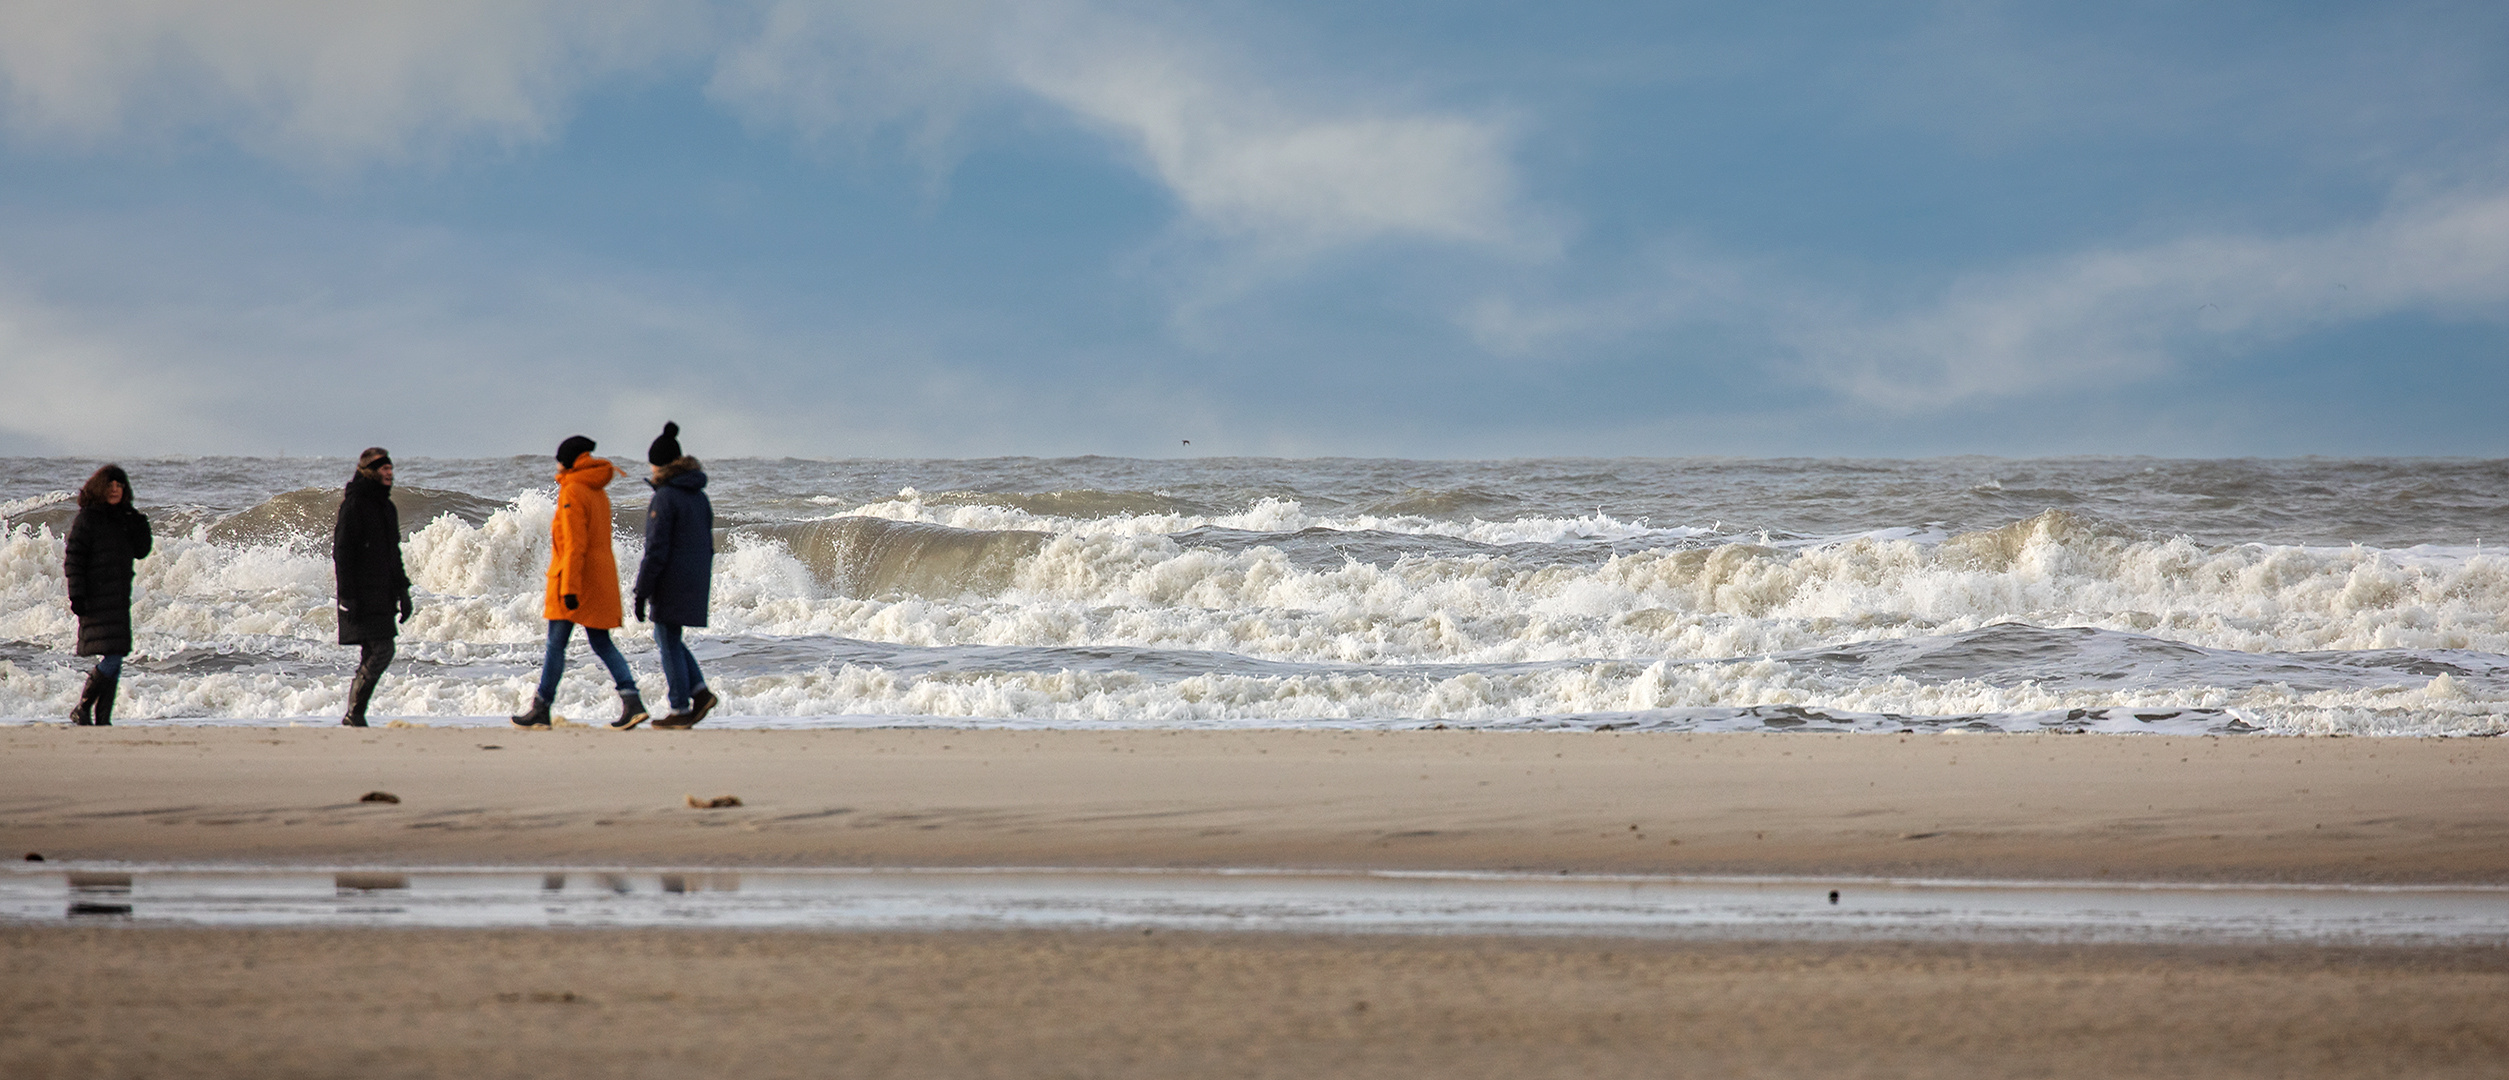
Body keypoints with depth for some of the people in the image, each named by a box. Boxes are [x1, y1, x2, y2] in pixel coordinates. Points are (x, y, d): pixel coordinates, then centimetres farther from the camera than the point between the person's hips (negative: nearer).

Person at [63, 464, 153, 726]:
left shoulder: (125, 517, 13)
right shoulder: (86, 518, -6)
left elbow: (141, 552, 13)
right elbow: (73, 558, -8)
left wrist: (141, 528, -5)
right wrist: (76, 594, -15)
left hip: (119, 597, 7)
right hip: (96, 598, -7)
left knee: (114, 661, 6)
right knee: (111, 657, -16)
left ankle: (103, 719, 10)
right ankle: (82, 710, -4)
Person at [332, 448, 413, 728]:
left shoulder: (387, 507, 16)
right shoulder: (353, 505, -9)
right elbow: (341, 553, -13)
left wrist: (403, 592, 19)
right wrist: (348, 596, -19)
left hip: (382, 594, 9)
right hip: (362, 594, -9)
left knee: (371, 656, 6)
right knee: (382, 650, -15)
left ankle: (354, 717, 10)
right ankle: (354, 714, -9)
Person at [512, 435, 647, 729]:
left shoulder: (573, 493, -12)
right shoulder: (599, 493, 15)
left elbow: (575, 545, -18)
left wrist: (569, 587, -20)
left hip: (576, 575, -8)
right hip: (602, 577, 8)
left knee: (556, 644, -2)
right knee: (601, 643, 8)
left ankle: (541, 710, 2)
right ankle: (632, 701, -5)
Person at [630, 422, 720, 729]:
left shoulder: (665, 497, -15)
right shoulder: (699, 496, 10)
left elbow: (656, 550, -18)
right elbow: (708, 545, 16)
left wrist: (642, 591, -13)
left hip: (671, 583, -8)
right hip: (696, 582, 8)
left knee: (669, 644, 1)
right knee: (667, 637, 20)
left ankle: (680, 711, 3)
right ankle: (700, 691, 8)